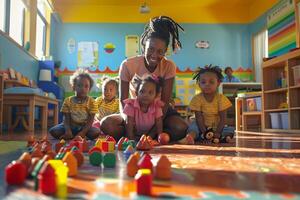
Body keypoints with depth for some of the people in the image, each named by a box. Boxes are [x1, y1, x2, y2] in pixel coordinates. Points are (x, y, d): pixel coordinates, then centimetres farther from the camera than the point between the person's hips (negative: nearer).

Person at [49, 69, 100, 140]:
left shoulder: (91, 101, -9)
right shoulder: (68, 101, -5)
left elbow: (90, 120, -13)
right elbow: (66, 119, -9)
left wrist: (83, 132, -28)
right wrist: (68, 131, -29)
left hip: (84, 127, -1)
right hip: (71, 126, 2)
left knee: (96, 132, -30)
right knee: (53, 131, -22)